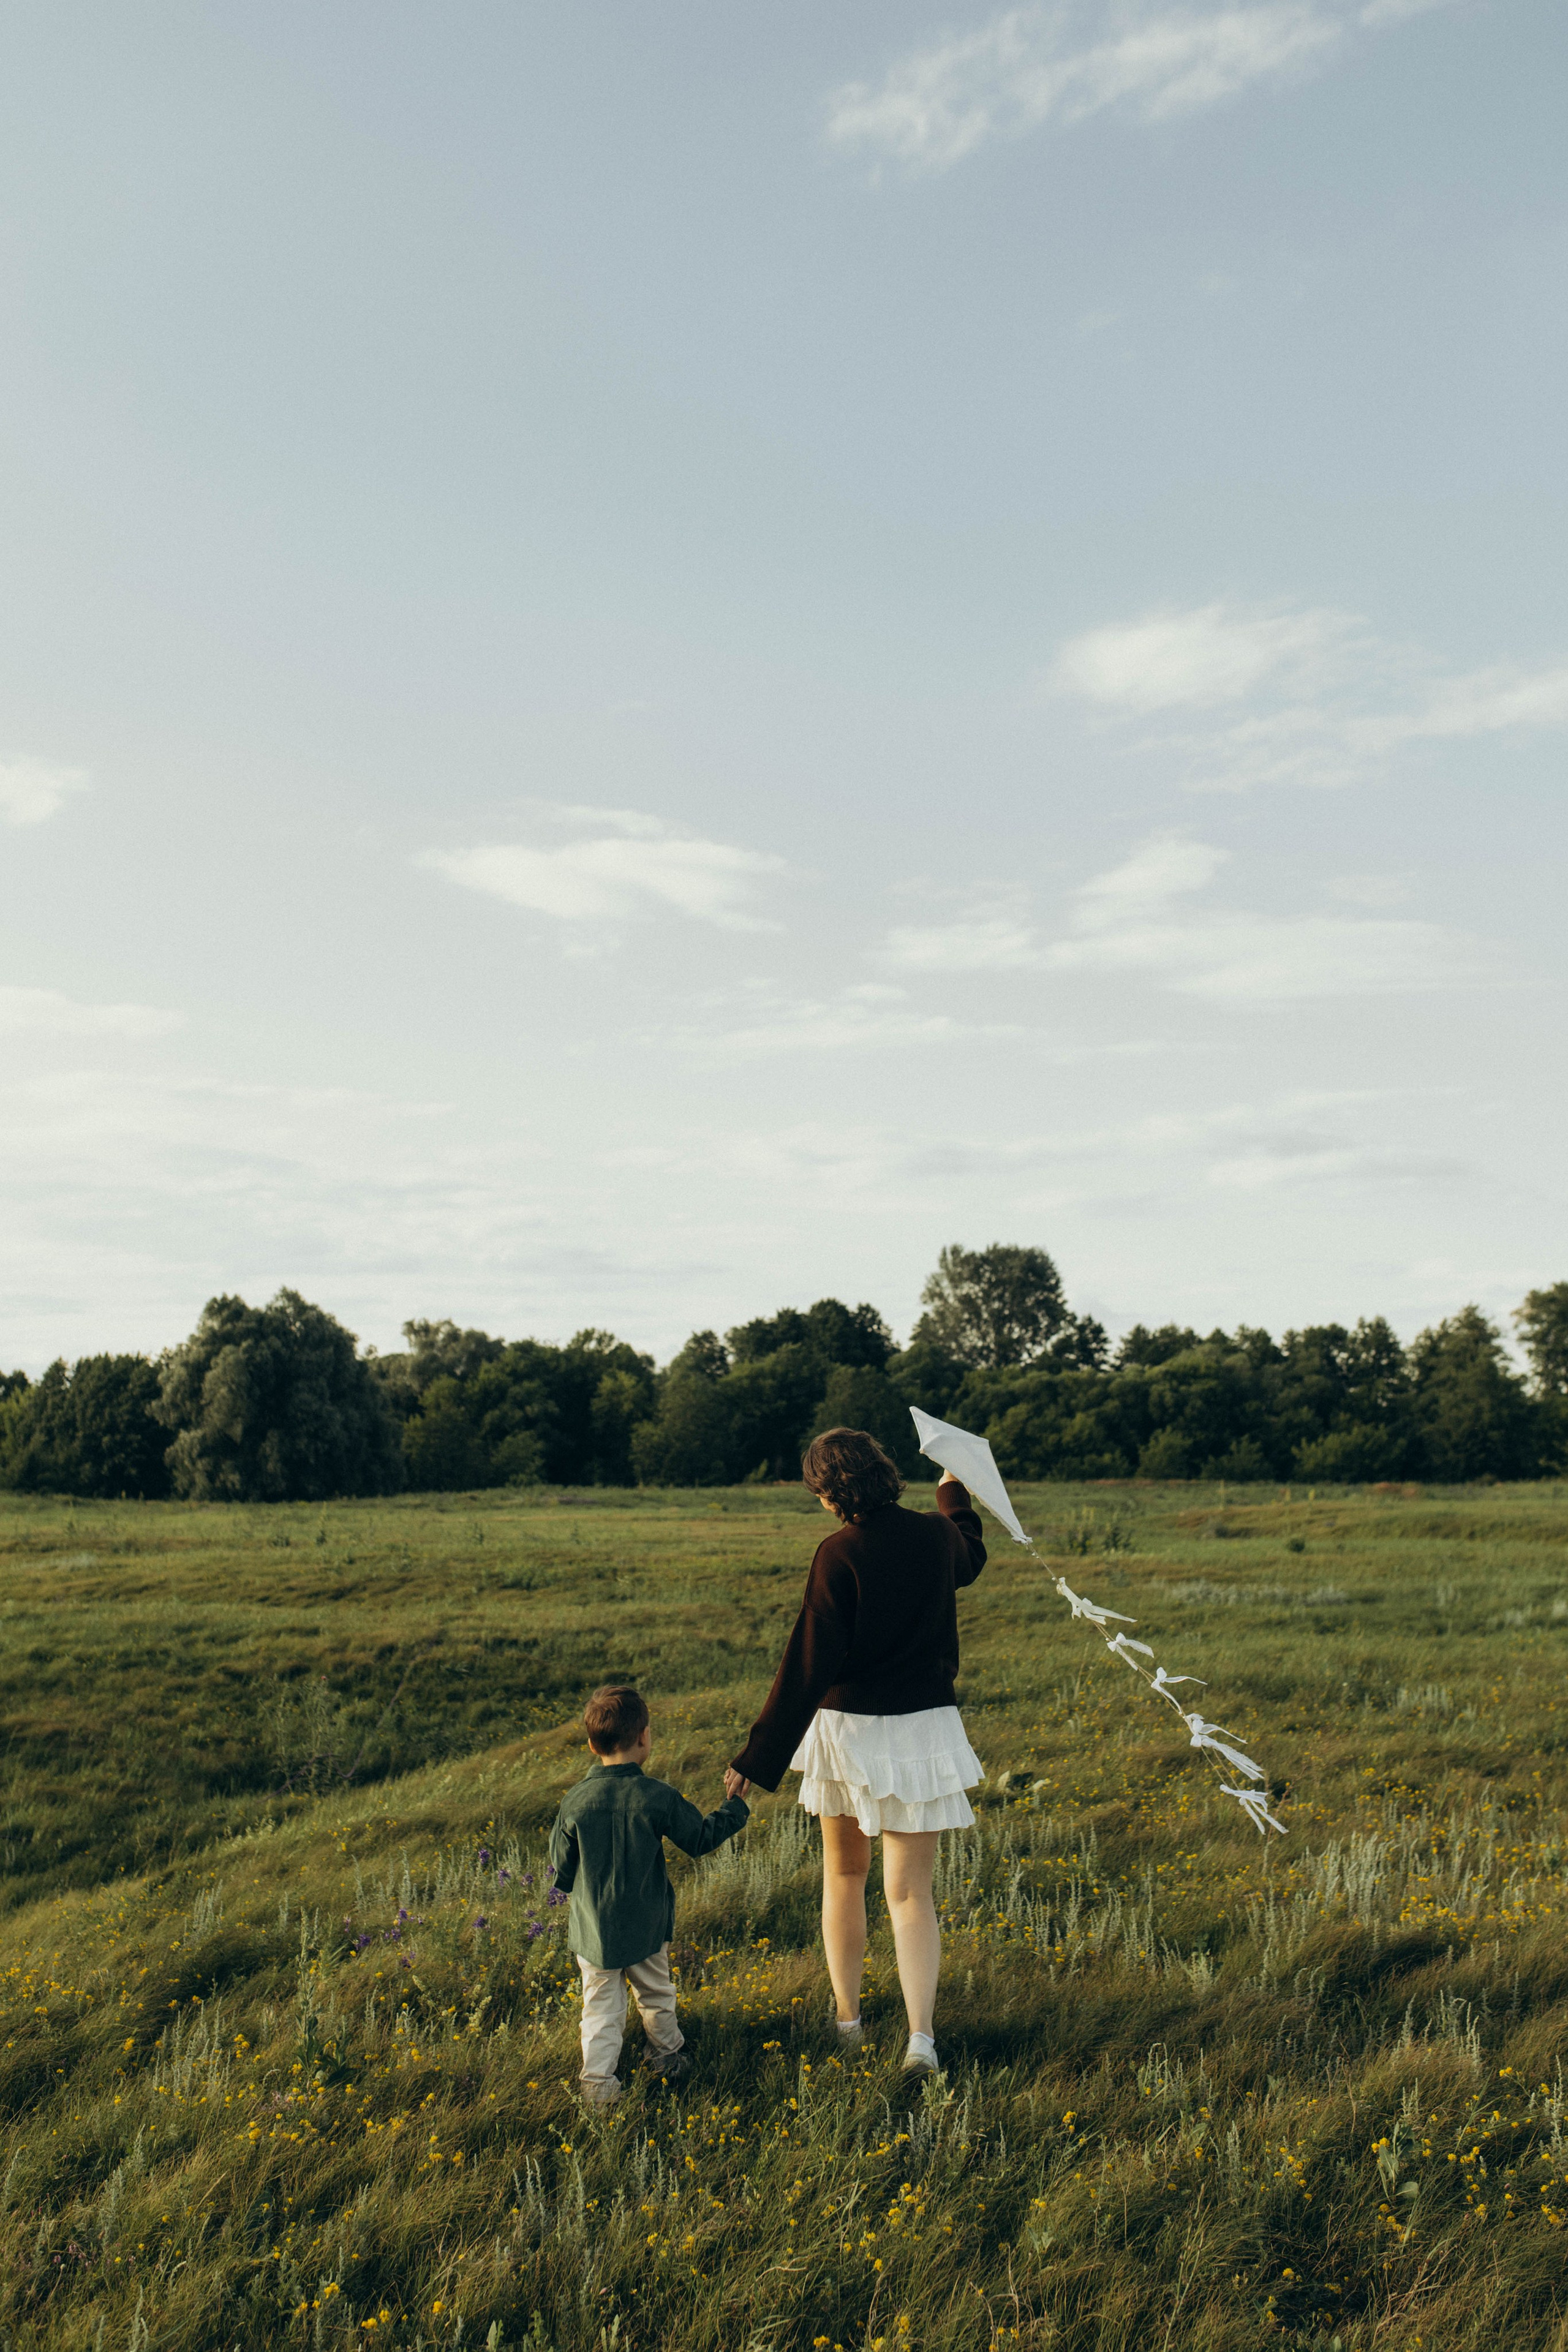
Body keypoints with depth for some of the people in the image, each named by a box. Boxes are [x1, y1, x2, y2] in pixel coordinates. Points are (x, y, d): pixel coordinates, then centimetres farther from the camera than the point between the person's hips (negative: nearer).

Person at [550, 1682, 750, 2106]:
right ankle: (667, 2055, 41)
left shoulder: (574, 1802, -14)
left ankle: (598, 2081, 8)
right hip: (647, 1927, 1)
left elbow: (562, 1868, -3)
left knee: (601, 2007, 11)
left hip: (593, 1929, 0)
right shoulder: (659, 1797, -17)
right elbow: (700, 1838, -4)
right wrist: (735, 1808, 12)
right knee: (656, 1993, 23)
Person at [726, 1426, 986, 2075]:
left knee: (844, 1873, 18)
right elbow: (970, 1559, 24)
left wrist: (758, 1758, -16)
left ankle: (846, 2015, 28)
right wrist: (954, 1490, 41)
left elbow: (809, 1663, -19)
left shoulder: (840, 1554, -17)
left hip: (849, 1726, -3)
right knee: (910, 1890, 6)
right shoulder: (937, 1534, -3)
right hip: (926, 1724, 3)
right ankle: (921, 2033, -7)